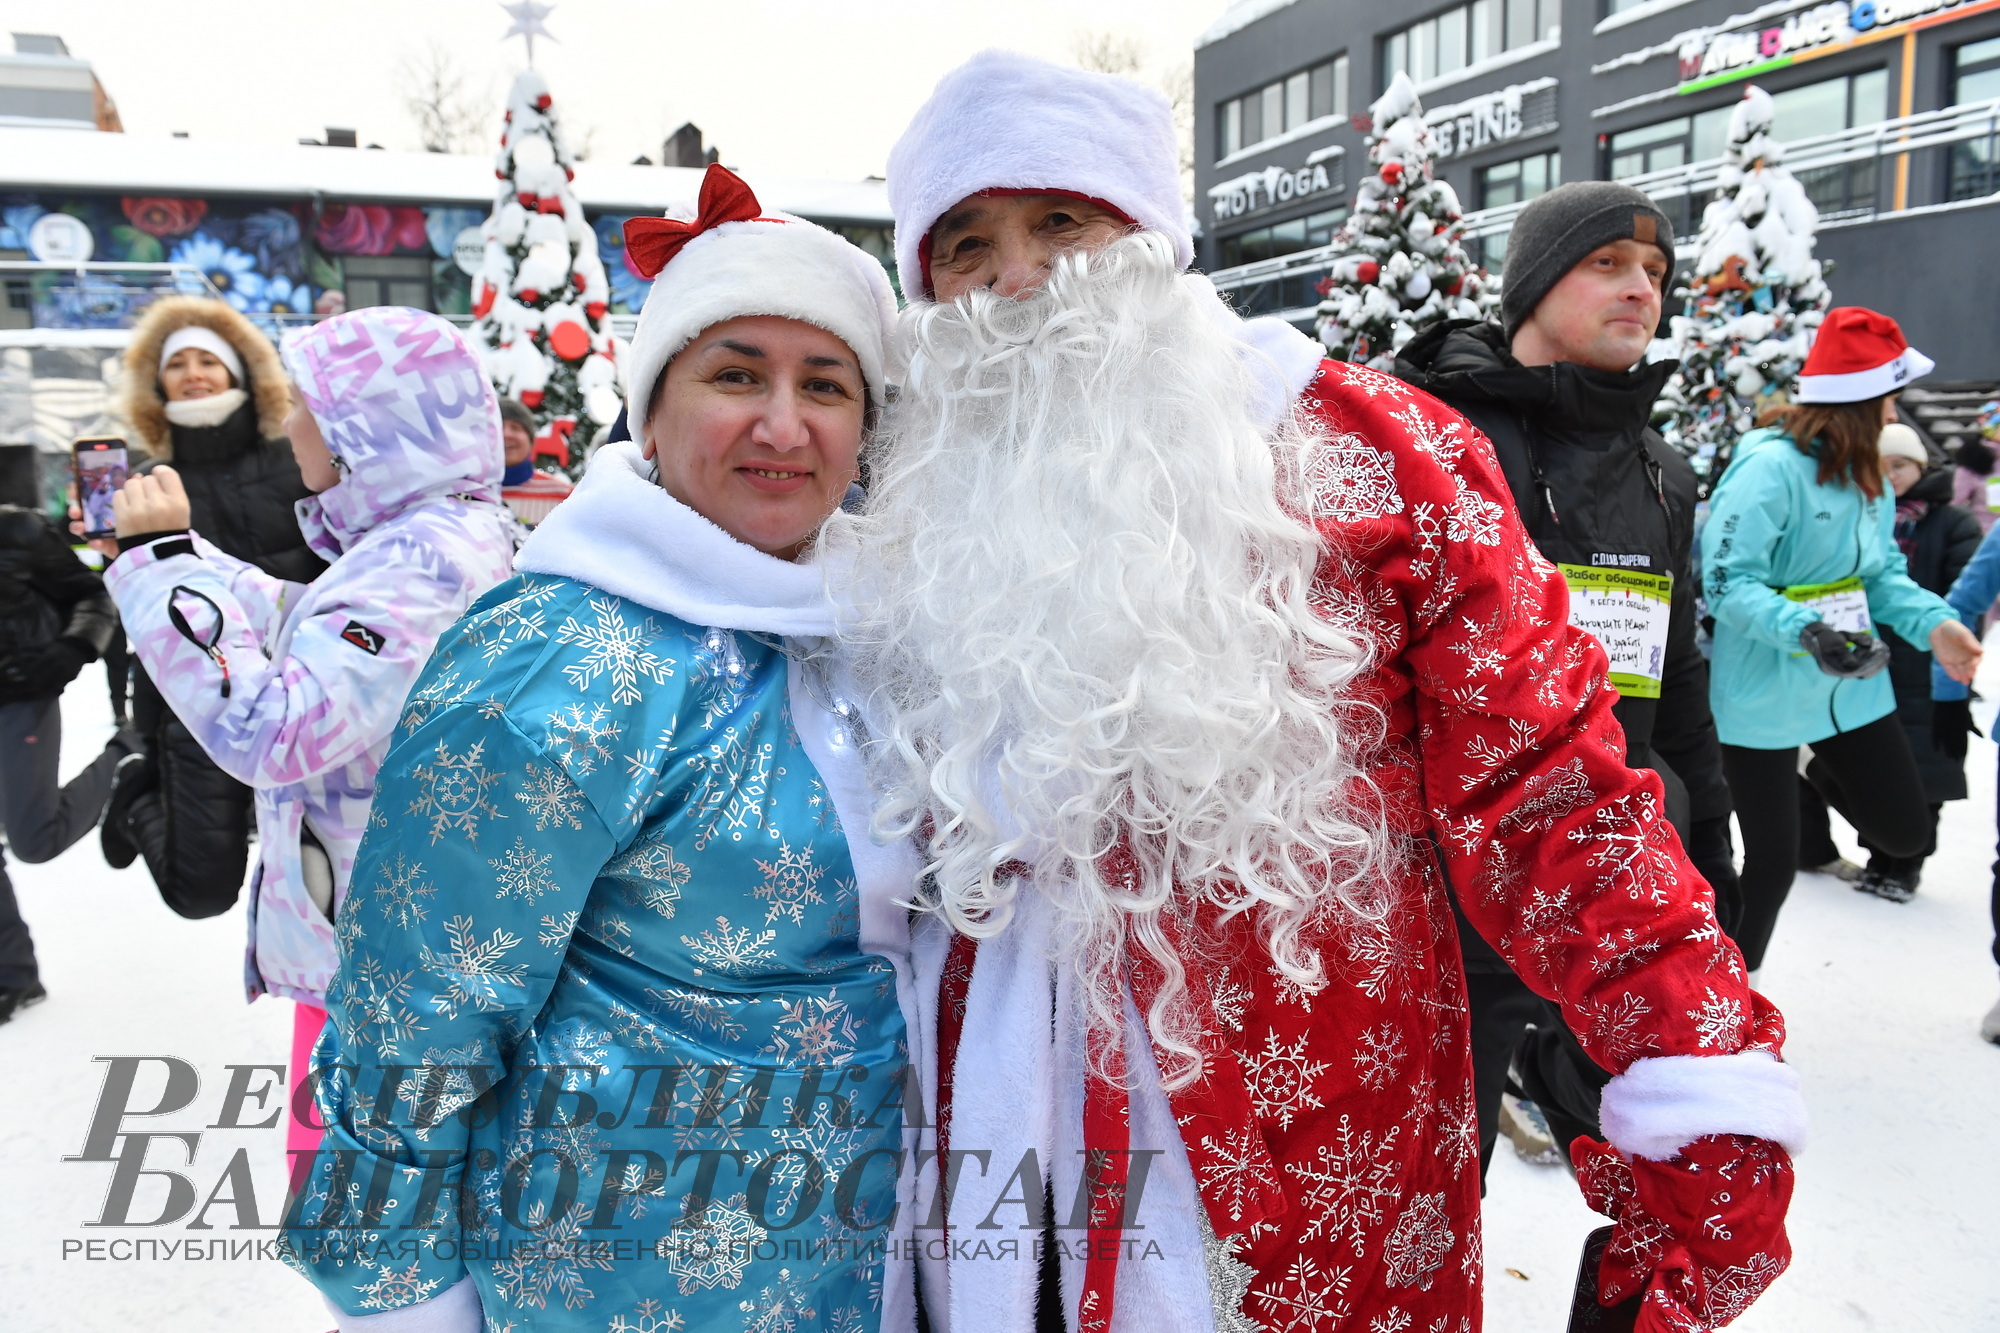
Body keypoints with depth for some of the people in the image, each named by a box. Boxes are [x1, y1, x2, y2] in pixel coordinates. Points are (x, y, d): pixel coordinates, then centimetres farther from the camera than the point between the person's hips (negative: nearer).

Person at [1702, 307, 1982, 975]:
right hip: (1763, 693, -7)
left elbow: (1882, 571, 9)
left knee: (1905, 830, 12)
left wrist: (1934, 623, -9)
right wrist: (1804, 630, -39)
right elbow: (1728, 579, -26)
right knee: (1773, 860, 4)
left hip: (1850, 685, 7)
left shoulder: (1866, 473, 7)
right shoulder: (1769, 465, -21)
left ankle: (1825, 774, 42)